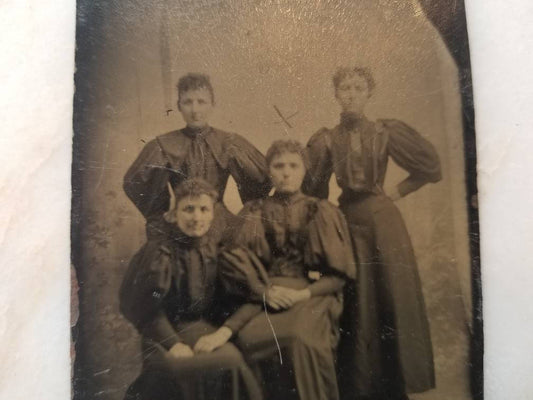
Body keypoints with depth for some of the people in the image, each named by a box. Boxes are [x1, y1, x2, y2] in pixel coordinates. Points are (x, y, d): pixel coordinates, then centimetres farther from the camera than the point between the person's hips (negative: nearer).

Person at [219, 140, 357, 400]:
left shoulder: (322, 212, 7)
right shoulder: (253, 213, 10)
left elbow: (339, 274, 3)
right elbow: (236, 264, 3)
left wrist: (303, 294, -12)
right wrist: (264, 291, -14)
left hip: (312, 296, -1)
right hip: (265, 296, 1)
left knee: (301, 337, -31)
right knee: (248, 336, -28)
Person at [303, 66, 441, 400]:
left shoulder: (387, 132, 1)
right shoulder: (326, 140, 2)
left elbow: (429, 166, 7)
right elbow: (314, 190, 7)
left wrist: (396, 193, 4)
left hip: (383, 219, 0)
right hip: (347, 221, 0)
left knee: (392, 295, 5)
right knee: (356, 303, 6)